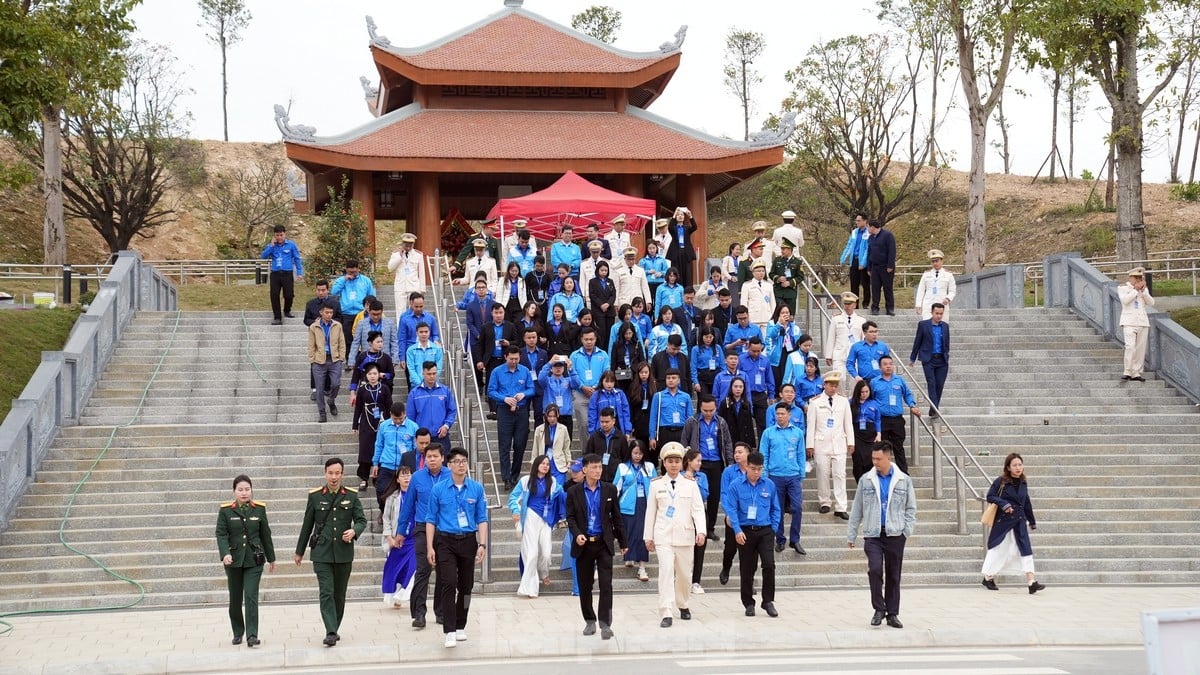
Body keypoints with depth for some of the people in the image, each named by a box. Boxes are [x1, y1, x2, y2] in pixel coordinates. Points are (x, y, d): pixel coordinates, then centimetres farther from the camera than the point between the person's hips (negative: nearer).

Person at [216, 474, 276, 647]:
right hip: (233, 560, 1)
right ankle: (237, 633, 28)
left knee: (251, 596, -11)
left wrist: (271, 558, 14)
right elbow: (221, 534, -8)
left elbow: (265, 534, 9)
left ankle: (252, 635, -12)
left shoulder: (259, 509, 2)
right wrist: (225, 553, -25)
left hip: (254, 559, -1)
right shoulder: (226, 510, -2)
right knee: (235, 599, 11)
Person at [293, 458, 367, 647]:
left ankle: (334, 630, 25)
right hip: (321, 553, -2)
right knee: (326, 593, -12)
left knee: (340, 594, 10)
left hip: (344, 553, 2)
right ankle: (331, 633, -18)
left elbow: (362, 520, 3)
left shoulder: (351, 496, 3)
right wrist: (299, 551, 15)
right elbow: (307, 525, 9)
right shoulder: (315, 496, 2)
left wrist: (354, 531, -20)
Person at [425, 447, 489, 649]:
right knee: (449, 584, -13)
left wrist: (482, 544, -5)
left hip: (468, 541, 2)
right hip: (445, 541, -2)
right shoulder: (438, 489, -1)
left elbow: (482, 519, 4)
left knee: (466, 586, 9)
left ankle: (460, 626, 25)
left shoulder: (477, 489, 2)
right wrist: (430, 547, -4)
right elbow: (431, 519, 2)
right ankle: (449, 632, -14)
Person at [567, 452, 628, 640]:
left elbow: (617, 517, 8)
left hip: (604, 543, 0)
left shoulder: (609, 490, 4)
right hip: (583, 544, 0)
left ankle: (605, 624, -10)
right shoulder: (574, 491, 2)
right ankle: (589, 621, 21)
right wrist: (577, 534, -16)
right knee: (584, 586, 7)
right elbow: (570, 517, 2)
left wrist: (623, 542, 10)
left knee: (606, 584, -9)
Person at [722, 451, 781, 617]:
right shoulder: (736, 486, -2)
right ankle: (748, 603, 19)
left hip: (765, 531, 1)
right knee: (747, 569, 6)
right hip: (745, 532, -1)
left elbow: (775, 509, 13)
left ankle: (768, 601, -3)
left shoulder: (769, 485, 5)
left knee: (769, 564, -14)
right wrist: (737, 530, -15)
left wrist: (774, 528, 4)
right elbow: (731, 509, -6)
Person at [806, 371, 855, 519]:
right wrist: (809, 445, -2)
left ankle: (840, 507, -5)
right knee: (823, 474, 2)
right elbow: (811, 424, 1)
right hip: (821, 443, -1)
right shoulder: (815, 401, 0)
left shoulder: (843, 401, 6)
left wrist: (851, 442, 7)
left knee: (840, 475, -4)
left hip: (839, 443, 1)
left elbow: (848, 423, 10)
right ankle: (825, 503, 16)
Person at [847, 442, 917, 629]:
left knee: (893, 575, 6)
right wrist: (851, 535, 9)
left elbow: (911, 508, 9)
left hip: (895, 535, 1)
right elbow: (857, 510, 9)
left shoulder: (904, 480, 4)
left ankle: (892, 614, 16)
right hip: (872, 534, 0)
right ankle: (879, 609, -3)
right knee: (875, 569, -17)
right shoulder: (866, 480, 4)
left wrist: (907, 530, -4)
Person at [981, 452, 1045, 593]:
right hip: (1002, 521, -4)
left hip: (1019, 521, 4)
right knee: (998, 549, 7)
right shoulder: (1001, 481, -9)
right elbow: (990, 496, -9)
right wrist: (1003, 504, -25)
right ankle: (988, 578, 26)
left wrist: (1032, 521, 23)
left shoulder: (1023, 483, 7)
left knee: (1026, 549, -7)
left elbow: (1027, 503, 17)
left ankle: (1032, 582, -12)